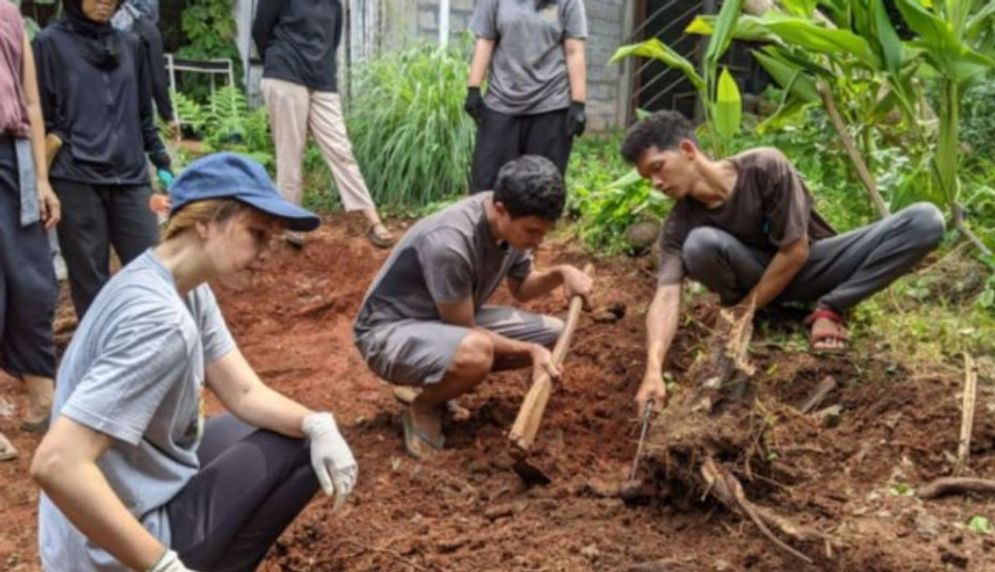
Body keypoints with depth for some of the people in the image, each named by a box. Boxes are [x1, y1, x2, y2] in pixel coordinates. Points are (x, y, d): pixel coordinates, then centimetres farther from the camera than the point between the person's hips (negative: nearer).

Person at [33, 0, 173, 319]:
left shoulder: (130, 45, 15)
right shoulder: (51, 43, 3)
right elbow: (40, 118, 2)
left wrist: (162, 162, 12)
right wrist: (39, 182, -7)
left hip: (130, 178, 3)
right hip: (76, 181, -3)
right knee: (90, 280, 1)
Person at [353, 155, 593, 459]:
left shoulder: (515, 222, -9)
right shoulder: (449, 243, -33)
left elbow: (521, 288, 8)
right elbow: (463, 331, -22)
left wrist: (561, 273, -12)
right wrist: (529, 350, -20)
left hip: (454, 321, 9)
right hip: (390, 332, -9)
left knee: (553, 333, 0)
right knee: (474, 352, -40)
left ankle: (437, 382, 8)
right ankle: (423, 408, -6)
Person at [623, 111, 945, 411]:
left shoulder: (765, 167, -26)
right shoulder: (679, 224, -18)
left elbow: (796, 250, -22)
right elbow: (666, 296, -30)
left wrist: (746, 310, -21)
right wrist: (653, 370, -45)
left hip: (809, 264, 0)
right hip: (755, 274, 1)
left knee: (926, 221, -22)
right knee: (700, 245, -34)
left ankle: (829, 309, -14)